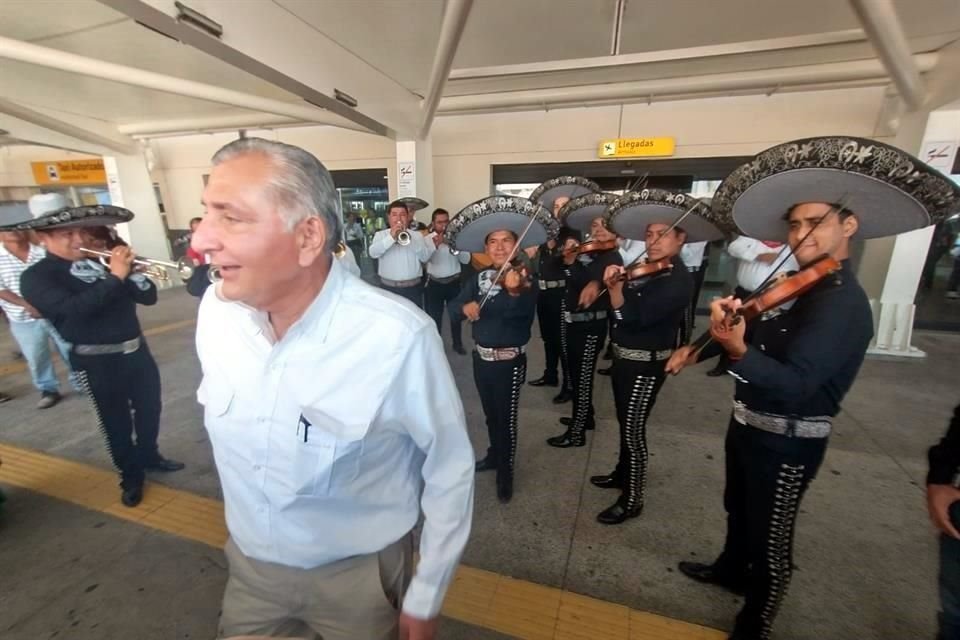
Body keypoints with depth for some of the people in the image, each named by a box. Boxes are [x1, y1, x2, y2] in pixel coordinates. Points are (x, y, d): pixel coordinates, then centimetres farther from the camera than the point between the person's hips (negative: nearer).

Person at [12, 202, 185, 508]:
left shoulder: (101, 261, 7)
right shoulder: (36, 277, -6)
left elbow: (148, 297, 4)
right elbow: (72, 308, -25)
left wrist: (131, 270, -13)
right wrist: (115, 277, -27)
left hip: (138, 351, 5)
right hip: (99, 363, -4)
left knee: (149, 409, 17)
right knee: (116, 423, 8)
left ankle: (149, 456, 40)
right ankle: (130, 477, 28)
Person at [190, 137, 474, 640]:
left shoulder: (399, 337, -32)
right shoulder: (215, 310, -14)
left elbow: (449, 472, -18)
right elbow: (233, 431, 4)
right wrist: (243, 532, 16)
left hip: (357, 574, -3)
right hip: (248, 563, 4)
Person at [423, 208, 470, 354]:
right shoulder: (427, 239, -4)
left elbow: (466, 260, -6)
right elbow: (425, 258, -20)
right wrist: (435, 245, -34)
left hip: (454, 282, 1)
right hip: (434, 283, -1)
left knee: (456, 315, 11)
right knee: (434, 316, 8)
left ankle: (457, 343, 30)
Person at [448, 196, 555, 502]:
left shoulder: (525, 278, -14)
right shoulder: (480, 278, 1)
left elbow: (523, 312, -30)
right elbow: (454, 306, -1)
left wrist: (514, 291, -50)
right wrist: (466, 306, -23)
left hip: (509, 361, -5)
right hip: (481, 357, 5)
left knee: (506, 418, 5)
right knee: (490, 414, 22)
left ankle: (505, 473, 26)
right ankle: (494, 455, 45)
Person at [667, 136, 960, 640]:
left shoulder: (843, 303, -23)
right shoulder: (804, 289, 4)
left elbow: (794, 385, -34)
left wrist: (737, 350, -51)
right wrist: (702, 349, 6)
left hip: (786, 442, -9)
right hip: (750, 425, 9)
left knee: (770, 540, 10)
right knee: (738, 509, 28)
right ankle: (731, 569, 53)